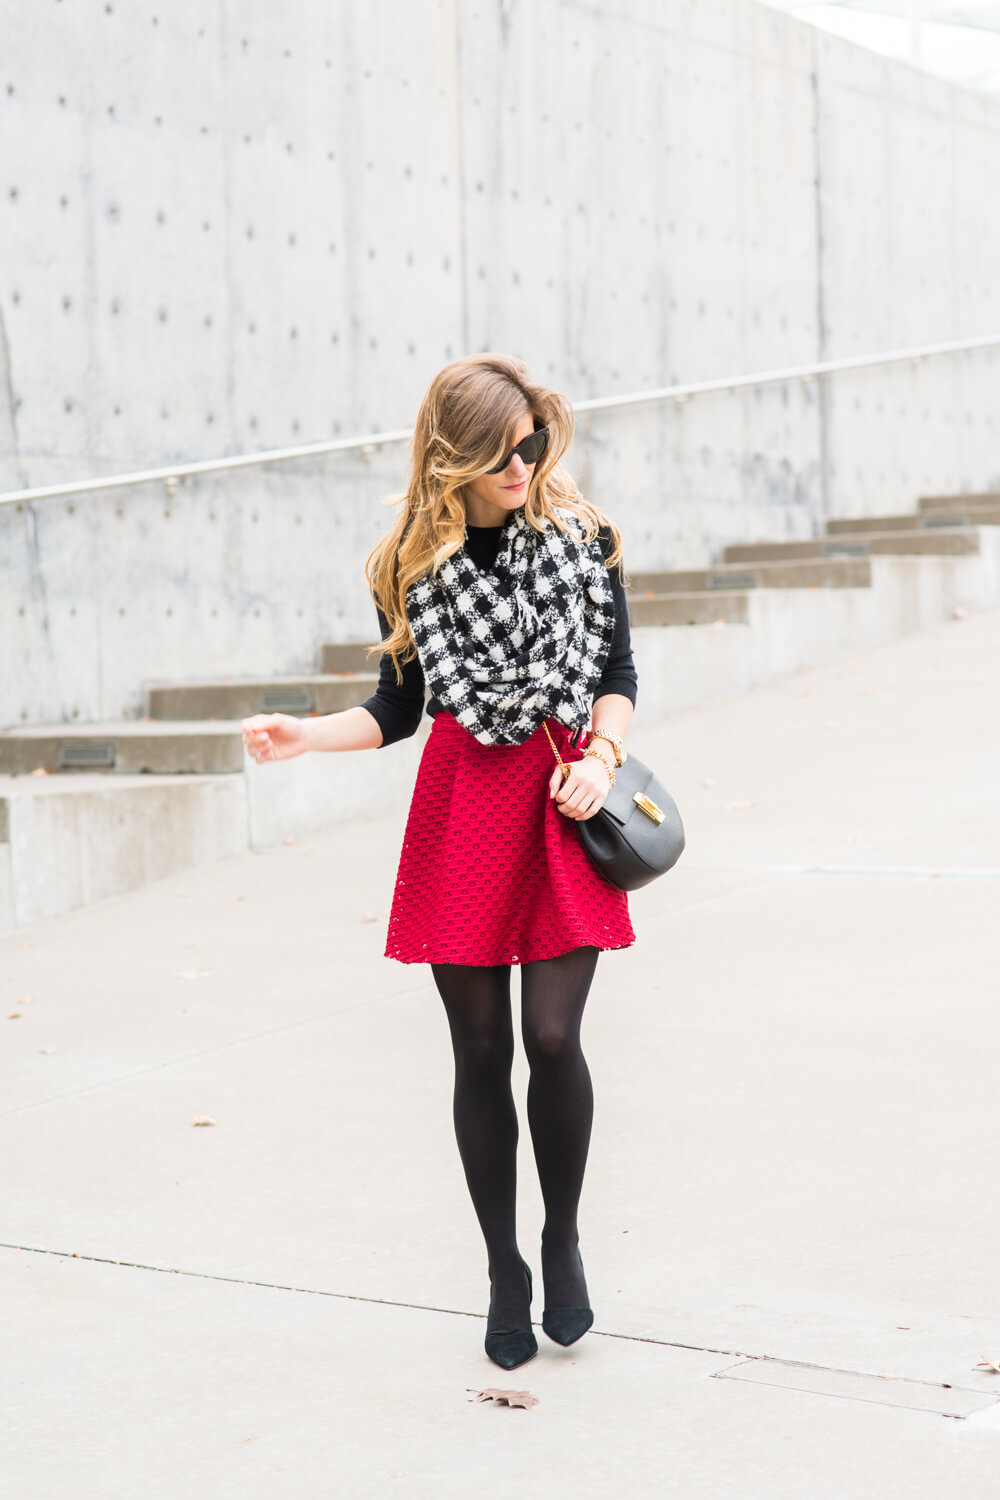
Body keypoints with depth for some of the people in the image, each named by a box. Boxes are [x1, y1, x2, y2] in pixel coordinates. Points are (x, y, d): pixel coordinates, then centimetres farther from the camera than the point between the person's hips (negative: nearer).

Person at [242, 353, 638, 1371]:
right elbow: (397, 708, 7)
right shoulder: (412, 566, 2)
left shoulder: (581, 536, 2)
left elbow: (618, 673, 8)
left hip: (564, 798, 0)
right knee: (481, 1054, 4)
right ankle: (504, 1272, 19)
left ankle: (563, 1241, 15)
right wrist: (305, 736, -9)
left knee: (552, 1036, -10)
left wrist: (600, 760, -9)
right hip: (462, 802, 1)